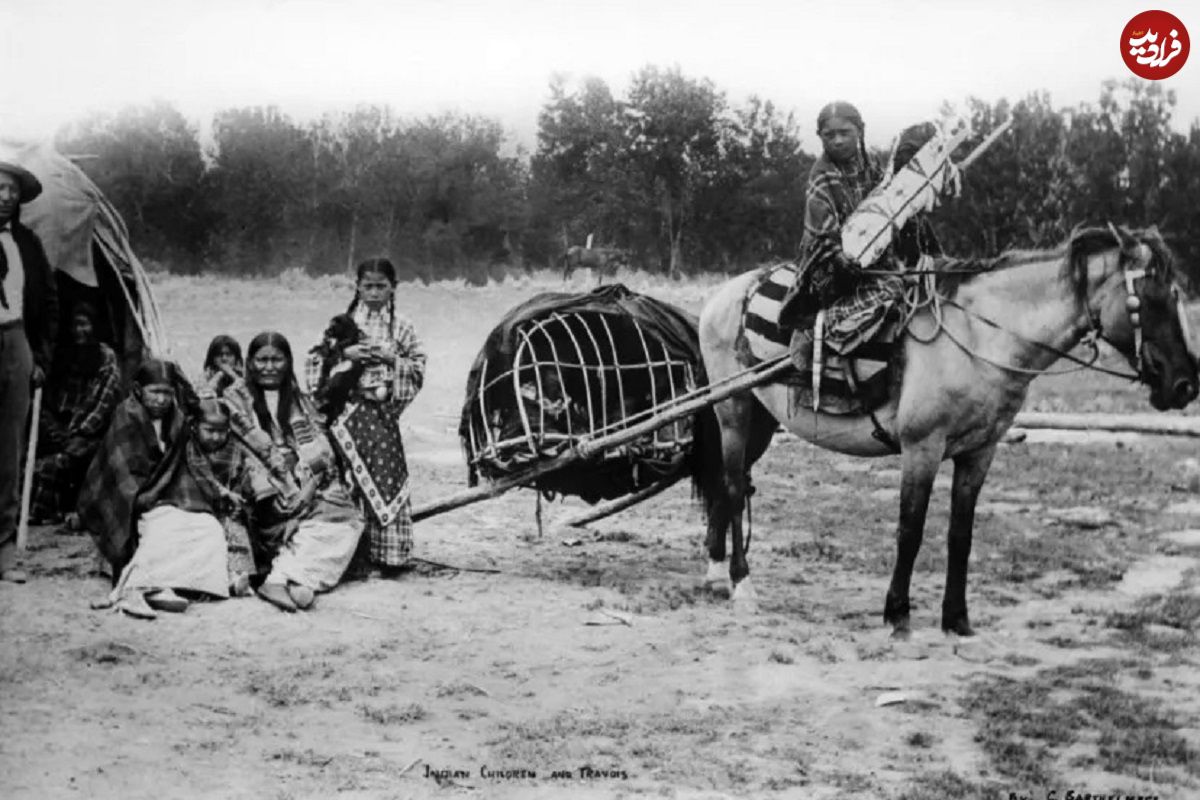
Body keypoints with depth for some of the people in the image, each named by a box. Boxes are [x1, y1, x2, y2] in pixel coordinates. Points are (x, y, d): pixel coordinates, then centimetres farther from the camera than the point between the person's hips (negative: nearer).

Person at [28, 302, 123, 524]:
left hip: (89, 433, -4)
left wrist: (79, 430, -13)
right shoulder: (62, 355, 17)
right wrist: (52, 429, -3)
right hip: (59, 429, 4)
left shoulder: (106, 357, 3)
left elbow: (106, 401, -5)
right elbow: (48, 399, 15)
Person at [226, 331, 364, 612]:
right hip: (269, 493, -4)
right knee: (320, 523, -30)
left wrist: (309, 484, -10)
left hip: (305, 486, 4)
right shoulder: (236, 399, 7)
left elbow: (318, 444, 10)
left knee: (345, 517, -25)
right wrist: (271, 493, -16)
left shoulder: (298, 398, 21)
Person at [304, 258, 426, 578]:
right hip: (350, 406, -1)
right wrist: (343, 353, -11)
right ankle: (356, 550, 0)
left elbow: (418, 369, 5)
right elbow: (315, 359, 3)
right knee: (357, 475, -7)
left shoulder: (401, 326, 8)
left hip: (383, 409, 1)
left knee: (387, 473, -4)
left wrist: (392, 359, -9)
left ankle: (390, 552, 2)